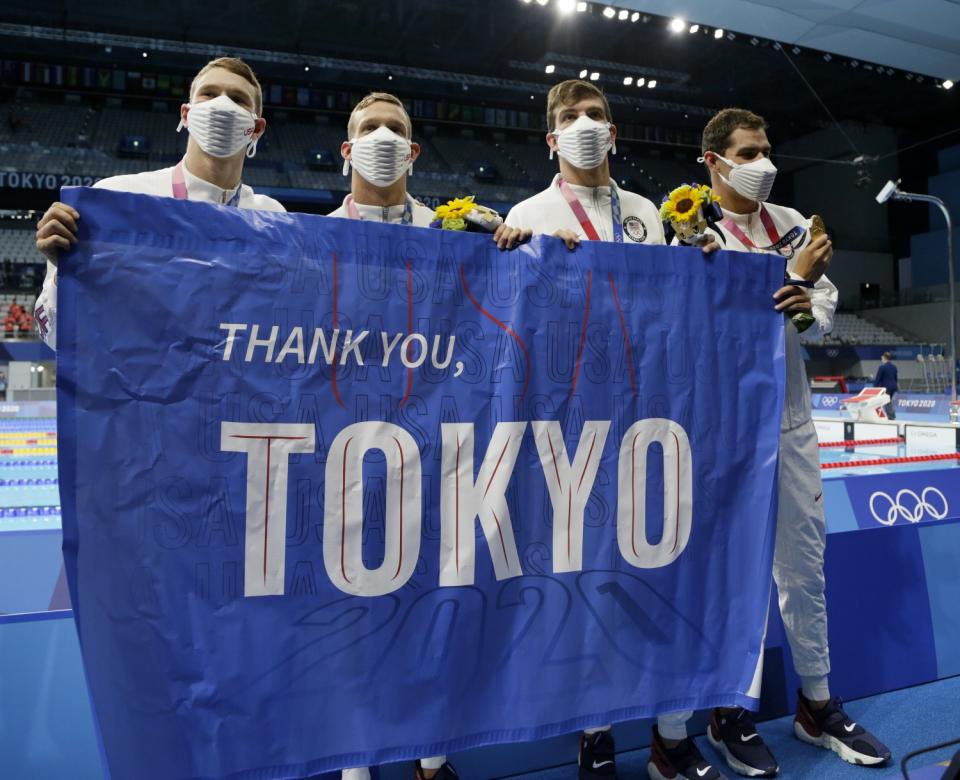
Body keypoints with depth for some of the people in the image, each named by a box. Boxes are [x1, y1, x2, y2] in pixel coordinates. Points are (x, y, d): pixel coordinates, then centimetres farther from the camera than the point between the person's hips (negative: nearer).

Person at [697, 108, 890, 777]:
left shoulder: (791, 222, 11)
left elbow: (827, 302, 11)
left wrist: (811, 306, -11)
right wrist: (793, 277, -13)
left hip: (792, 416, 6)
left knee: (805, 564, 14)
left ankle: (817, 704, 32)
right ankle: (728, 714, 22)